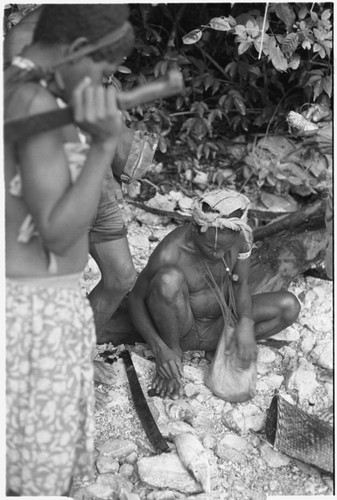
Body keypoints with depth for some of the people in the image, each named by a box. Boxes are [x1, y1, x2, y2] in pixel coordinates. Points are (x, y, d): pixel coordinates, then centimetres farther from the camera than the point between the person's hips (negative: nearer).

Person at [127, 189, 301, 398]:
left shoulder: (240, 235, -16)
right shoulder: (170, 254, -29)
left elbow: (241, 284, -4)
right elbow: (136, 299, -18)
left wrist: (246, 323, -25)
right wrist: (159, 349, -30)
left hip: (217, 327, 4)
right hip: (178, 330, -4)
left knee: (289, 305, -13)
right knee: (169, 278, -36)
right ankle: (174, 351, -11)